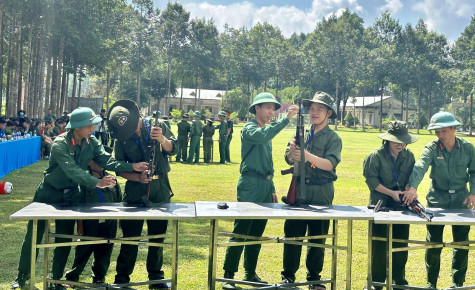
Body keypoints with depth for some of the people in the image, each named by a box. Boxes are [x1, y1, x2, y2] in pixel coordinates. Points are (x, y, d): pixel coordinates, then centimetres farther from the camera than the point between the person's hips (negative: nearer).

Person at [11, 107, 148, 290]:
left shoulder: (92, 143, -8)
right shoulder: (60, 144, -27)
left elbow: (107, 161, -17)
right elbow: (72, 170, -39)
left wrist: (132, 167, -31)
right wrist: (97, 183, -51)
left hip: (71, 195, 5)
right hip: (49, 193, -5)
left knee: (64, 240, 9)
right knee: (34, 236, 5)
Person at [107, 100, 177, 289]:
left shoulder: (157, 126, -1)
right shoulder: (121, 140, -1)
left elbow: (172, 149, -2)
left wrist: (162, 139, -23)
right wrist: (138, 177, -20)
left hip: (160, 191, 1)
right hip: (135, 193, -1)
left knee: (157, 237, 11)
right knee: (130, 237, 2)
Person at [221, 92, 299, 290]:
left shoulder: (267, 131, 19)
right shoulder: (249, 129, -6)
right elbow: (262, 137, -31)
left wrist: (272, 190, 20)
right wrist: (286, 119, -33)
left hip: (265, 187, 8)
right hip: (250, 186, -8)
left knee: (256, 234, 12)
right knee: (240, 233, -7)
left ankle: (250, 274, 21)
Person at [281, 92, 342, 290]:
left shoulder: (333, 138, 0)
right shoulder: (302, 134, 10)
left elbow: (330, 164, -16)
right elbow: (289, 160, 2)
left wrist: (309, 156, -33)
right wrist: (292, 152, -22)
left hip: (321, 193, -2)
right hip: (299, 190, 3)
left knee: (318, 237, 6)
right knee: (292, 234, 2)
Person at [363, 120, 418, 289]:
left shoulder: (409, 156, 5)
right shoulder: (376, 156, -8)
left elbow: (412, 177, 10)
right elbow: (371, 180, -10)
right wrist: (391, 193, -15)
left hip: (401, 205, 4)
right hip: (380, 205, -4)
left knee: (401, 244, 10)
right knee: (379, 245, 0)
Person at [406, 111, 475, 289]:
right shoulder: (432, 149, -11)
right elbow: (420, 167, -28)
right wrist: (413, 187, -45)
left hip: (461, 199, 2)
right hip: (437, 199, -1)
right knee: (433, 243, 4)